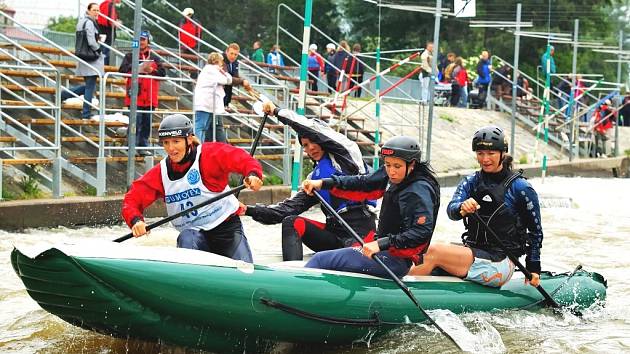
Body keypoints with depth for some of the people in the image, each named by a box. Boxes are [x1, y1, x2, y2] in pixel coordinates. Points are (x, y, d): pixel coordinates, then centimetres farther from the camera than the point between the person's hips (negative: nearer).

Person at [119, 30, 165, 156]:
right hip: (135, 96, -3)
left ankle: (143, 147, 15)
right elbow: (122, 70, -7)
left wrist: (151, 70, -12)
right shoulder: (130, 56, 8)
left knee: (147, 123, 7)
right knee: (136, 122, -9)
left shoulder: (155, 58, 14)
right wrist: (138, 68, -15)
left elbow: (163, 73, 3)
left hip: (150, 97, 3)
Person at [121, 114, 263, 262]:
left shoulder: (210, 154, -12)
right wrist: (135, 220, -25)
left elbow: (244, 160, -21)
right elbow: (132, 199, -3)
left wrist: (253, 175, -45)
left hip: (227, 228, -1)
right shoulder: (159, 173, 1)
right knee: (186, 240, -34)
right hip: (193, 233, 2)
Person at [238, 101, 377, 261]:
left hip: (361, 231, -6)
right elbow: (290, 206, 11)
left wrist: (277, 112, 3)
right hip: (335, 233, 6)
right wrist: (249, 210, 2)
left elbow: (313, 127, -8)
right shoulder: (315, 177, 19)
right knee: (292, 222, -13)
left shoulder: (345, 153, 3)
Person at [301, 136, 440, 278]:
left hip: (396, 261, -9)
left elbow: (422, 232, -28)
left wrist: (382, 244, -33)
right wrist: (324, 183, -2)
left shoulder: (420, 190, -19)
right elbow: (363, 184, 8)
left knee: (322, 260, -12)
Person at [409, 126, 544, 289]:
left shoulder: (520, 188, -3)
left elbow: (536, 231, 4)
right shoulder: (470, 182, 10)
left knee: (434, 252, -25)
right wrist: (462, 209, -31)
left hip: (499, 264, -5)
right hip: (472, 253, 5)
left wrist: (534, 268, 2)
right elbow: (451, 210, -8)